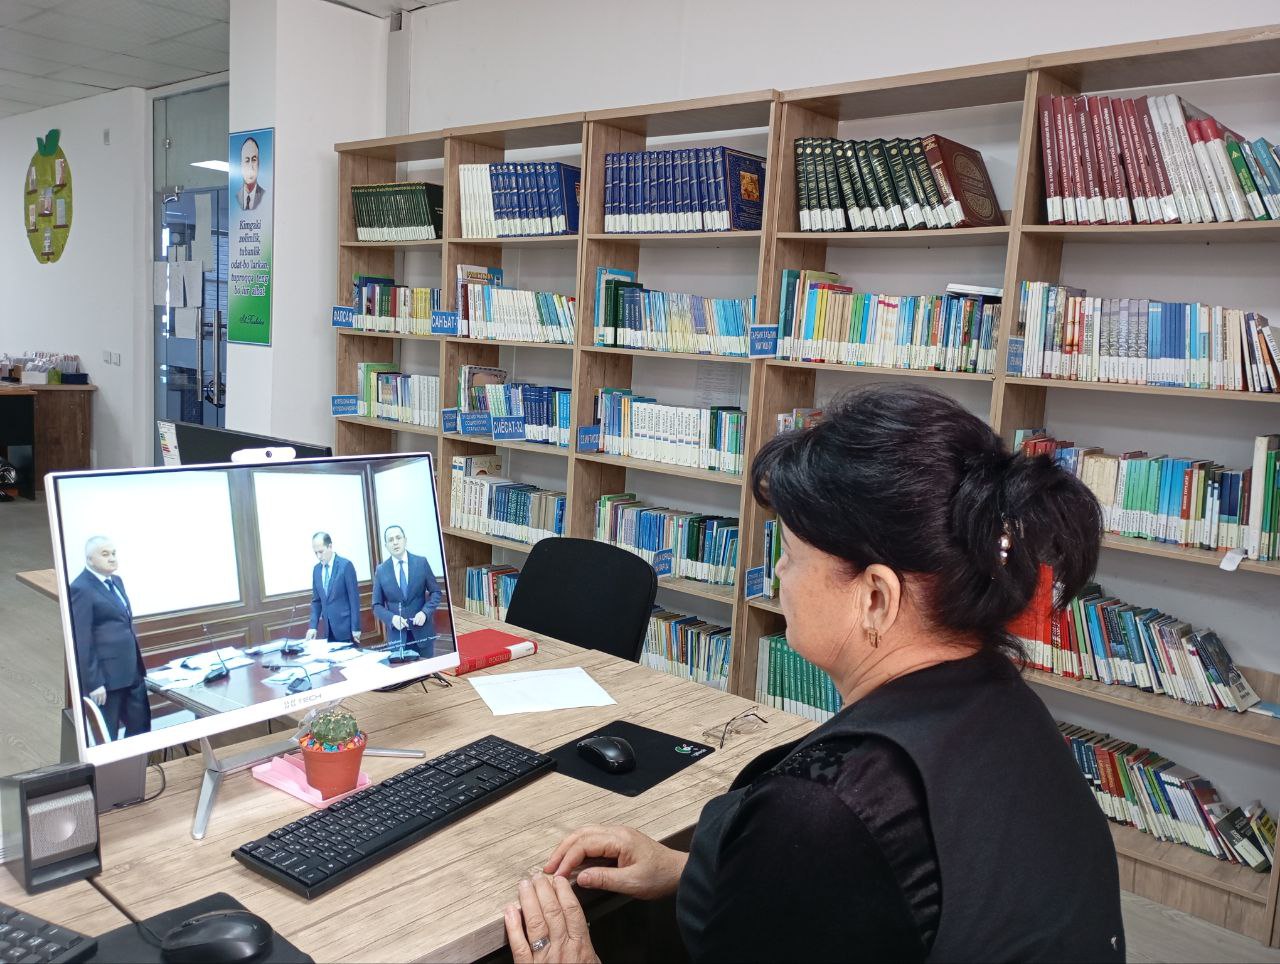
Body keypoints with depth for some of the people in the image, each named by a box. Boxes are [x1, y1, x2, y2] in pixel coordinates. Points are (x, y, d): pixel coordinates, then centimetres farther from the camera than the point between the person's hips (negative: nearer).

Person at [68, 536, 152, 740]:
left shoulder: (116, 581, 13)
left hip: (132, 671, 8)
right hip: (105, 676, -8)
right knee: (106, 737, 4)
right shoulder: (81, 588, -13)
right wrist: (93, 682, -20)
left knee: (141, 727, 14)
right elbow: (82, 640, -17)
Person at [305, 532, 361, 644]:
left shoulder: (345, 565, -10)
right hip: (329, 629, 5)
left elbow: (354, 598, -11)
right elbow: (316, 600, 14)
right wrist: (313, 626, 3)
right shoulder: (317, 569, 9)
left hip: (345, 627, -5)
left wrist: (355, 628, -13)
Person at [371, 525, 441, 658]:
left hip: (422, 631, 0)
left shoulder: (421, 562, 0)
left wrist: (425, 612, -13)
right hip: (397, 634, 0)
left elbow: (435, 592, 4)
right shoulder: (381, 570, 1)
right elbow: (377, 605, 4)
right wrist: (391, 618, -14)